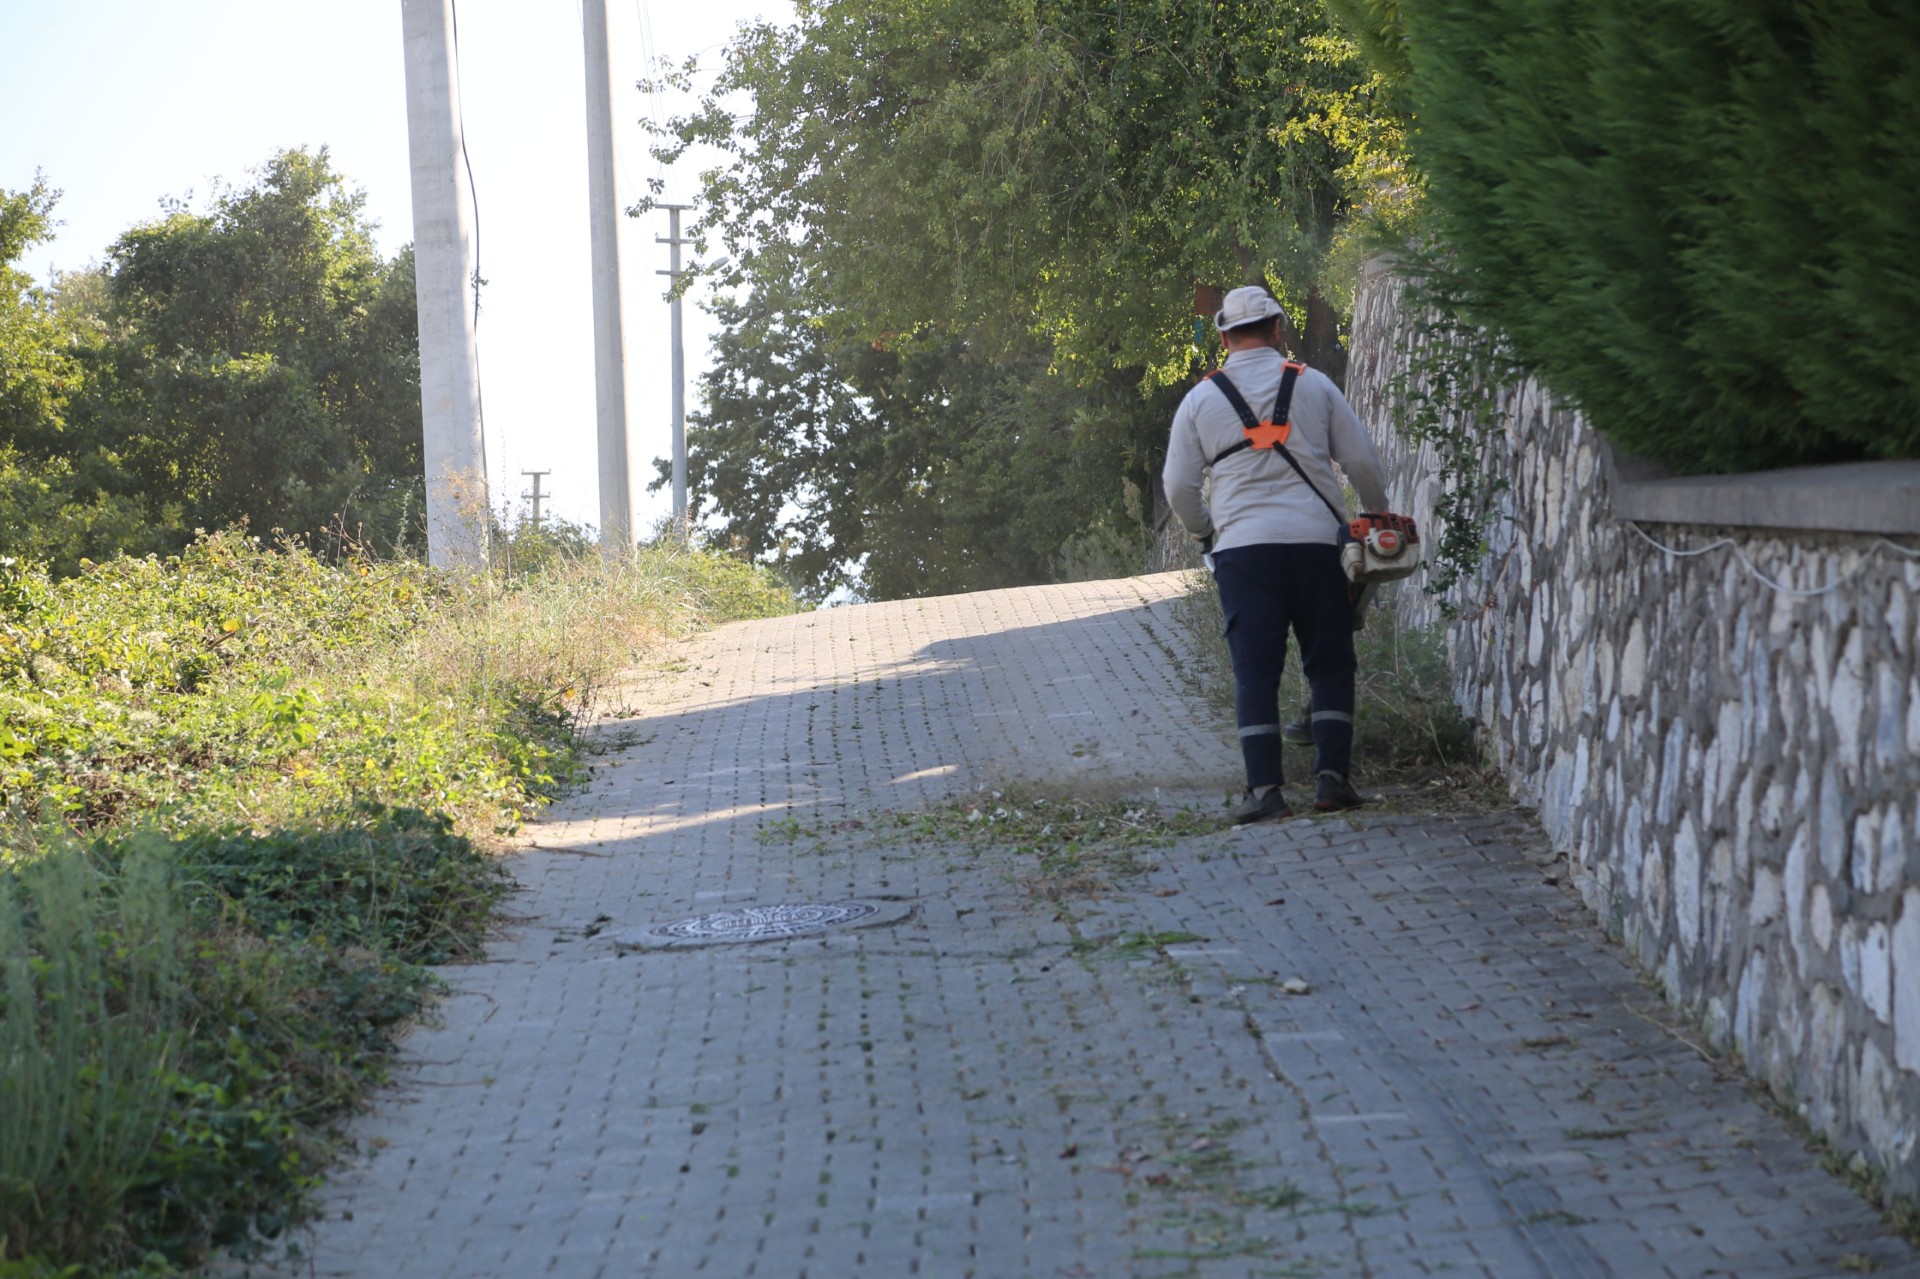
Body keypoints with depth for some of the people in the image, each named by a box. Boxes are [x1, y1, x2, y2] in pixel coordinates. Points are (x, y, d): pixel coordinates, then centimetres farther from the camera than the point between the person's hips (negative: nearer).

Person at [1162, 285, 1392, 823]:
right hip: (1314, 541, 0)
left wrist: (1204, 533, 27)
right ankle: (1331, 776, 3)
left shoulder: (1201, 399, 7)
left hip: (1243, 548, 0)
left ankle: (1264, 789, -5)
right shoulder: (1314, 385, 6)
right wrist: (1379, 516, 27)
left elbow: (1178, 486, 9)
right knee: (1329, 664, 9)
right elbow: (1362, 462, 9)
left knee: (1255, 671, 1)